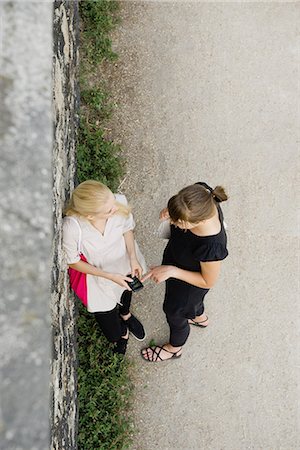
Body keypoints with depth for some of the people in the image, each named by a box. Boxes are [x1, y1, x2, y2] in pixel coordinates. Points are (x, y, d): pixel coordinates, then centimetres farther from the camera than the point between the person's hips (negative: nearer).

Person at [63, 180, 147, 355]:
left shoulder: (119, 201, -33)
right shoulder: (71, 227, -41)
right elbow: (73, 262, -20)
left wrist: (133, 258, -20)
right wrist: (110, 276, -23)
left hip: (124, 264, 3)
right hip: (97, 275, -2)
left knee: (126, 290, 36)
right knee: (114, 333, 15)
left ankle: (125, 314, 75)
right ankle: (122, 332, 56)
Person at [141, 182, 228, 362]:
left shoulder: (212, 247, -47)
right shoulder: (203, 194, -33)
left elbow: (207, 282, -26)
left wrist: (171, 271, -32)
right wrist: (172, 211, -24)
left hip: (189, 282, -6)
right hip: (176, 255, 6)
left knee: (174, 310, 26)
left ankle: (175, 347, 61)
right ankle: (200, 317, 72)